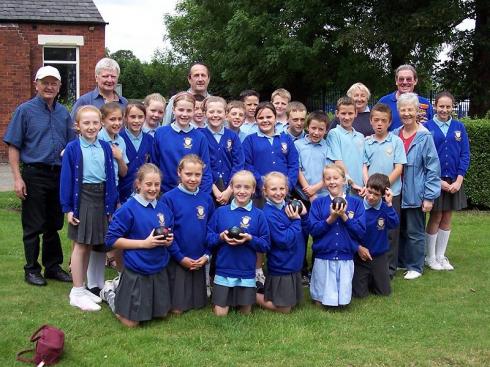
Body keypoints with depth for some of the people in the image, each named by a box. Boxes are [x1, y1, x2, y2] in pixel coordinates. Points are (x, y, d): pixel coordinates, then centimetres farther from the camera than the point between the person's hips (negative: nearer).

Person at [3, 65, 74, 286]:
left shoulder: (63, 113, 10)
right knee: (33, 226, 3)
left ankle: (53, 266, 24)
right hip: (34, 174, -4)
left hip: (59, 175, 4)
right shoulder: (25, 110, -3)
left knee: (54, 225, 13)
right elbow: (13, 146, -5)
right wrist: (17, 178, -12)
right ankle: (31, 270, 14)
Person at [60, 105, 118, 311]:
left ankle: (82, 288, 24)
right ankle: (77, 293, 10)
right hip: (82, 198, -4)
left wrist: (111, 205, 5)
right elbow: (66, 179, -6)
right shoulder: (72, 149, -7)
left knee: (90, 245, 11)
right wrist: (67, 208, -9)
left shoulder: (105, 147, 5)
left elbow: (111, 177, 8)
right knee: (80, 245, 1)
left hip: (101, 198, 4)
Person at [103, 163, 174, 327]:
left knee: (161, 314, 17)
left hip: (159, 271, 6)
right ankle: (110, 291, 29)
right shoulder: (128, 209, -15)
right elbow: (112, 240, -15)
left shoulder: (164, 208, 1)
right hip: (136, 272, -5)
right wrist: (145, 243, -19)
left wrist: (168, 240, -9)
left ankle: (121, 288, 35)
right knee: (131, 322, 2)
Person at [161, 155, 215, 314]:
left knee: (198, 304, 12)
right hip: (177, 261, -4)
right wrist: (180, 257, -12)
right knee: (177, 308, 1)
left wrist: (207, 255, -3)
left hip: (200, 261, 4)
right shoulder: (169, 198, -10)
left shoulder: (206, 199, 3)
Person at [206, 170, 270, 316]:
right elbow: (208, 238, 2)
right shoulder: (220, 212, 1)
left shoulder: (258, 215, -2)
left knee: (245, 312, 11)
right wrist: (221, 237, -17)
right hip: (224, 270, 0)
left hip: (246, 272, 0)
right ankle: (227, 299, 32)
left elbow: (266, 244, -3)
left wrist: (250, 239, -19)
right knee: (220, 313, 2)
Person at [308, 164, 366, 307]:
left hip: (346, 258, 0)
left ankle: (340, 298, 36)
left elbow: (361, 232, -5)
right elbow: (313, 230, -6)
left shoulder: (356, 203, 1)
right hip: (323, 258, 0)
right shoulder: (318, 203, 2)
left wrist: (344, 216, -15)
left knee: (343, 301, 5)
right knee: (321, 302, 4)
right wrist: (331, 218, -18)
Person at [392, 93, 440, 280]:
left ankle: (415, 267, 18)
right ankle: (400, 262, 29)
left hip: (415, 194, -4)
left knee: (415, 233, 5)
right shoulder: (395, 135, 3)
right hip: (396, 193, 5)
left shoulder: (424, 137, -10)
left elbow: (433, 169, -10)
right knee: (399, 230, 15)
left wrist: (429, 197, -12)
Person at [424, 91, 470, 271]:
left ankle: (440, 256, 21)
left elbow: (465, 155, 2)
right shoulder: (427, 127, -5)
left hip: (454, 181, 3)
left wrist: (458, 180, -8)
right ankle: (430, 257, 15)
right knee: (435, 217, 2)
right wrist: (438, 181, -12)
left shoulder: (459, 127, 4)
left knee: (447, 219, 9)